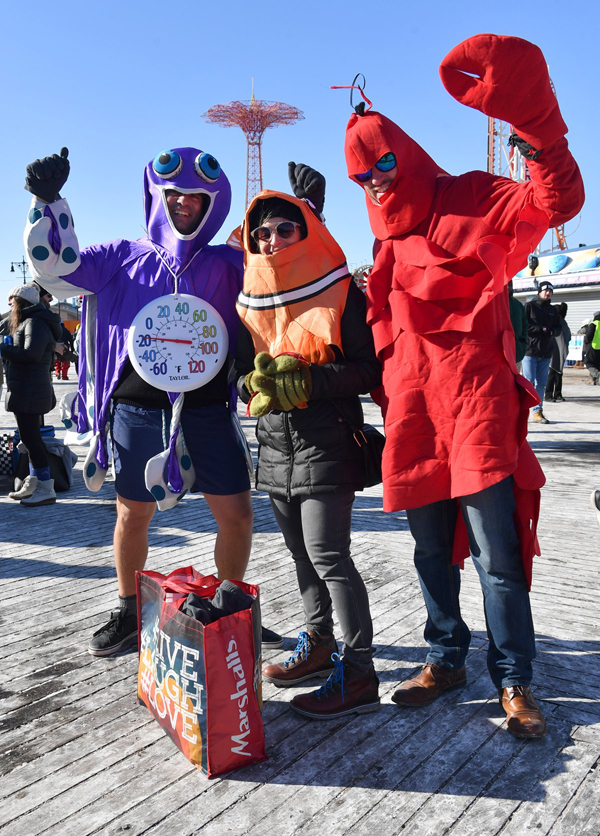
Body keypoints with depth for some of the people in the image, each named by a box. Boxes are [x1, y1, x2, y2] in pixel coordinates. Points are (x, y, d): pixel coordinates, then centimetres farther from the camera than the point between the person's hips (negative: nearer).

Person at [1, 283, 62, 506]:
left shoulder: (35, 323, -12)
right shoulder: (26, 322, 19)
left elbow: (31, 354, -25)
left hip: (29, 391, -11)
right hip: (25, 390, 11)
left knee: (30, 438, -9)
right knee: (31, 437, 14)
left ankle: (46, 489, -6)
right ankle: (33, 485, 22)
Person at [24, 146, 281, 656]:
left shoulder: (227, 265, 11)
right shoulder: (124, 259, 11)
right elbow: (55, 267, 4)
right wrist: (47, 201, -7)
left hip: (207, 409, 1)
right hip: (138, 408, 0)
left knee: (237, 514, 1)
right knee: (133, 516, 10)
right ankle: (129, 616, 32)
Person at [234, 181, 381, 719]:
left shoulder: (341, 293, -5)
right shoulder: (250, 301, 11)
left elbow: (368, 369, -9)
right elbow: (241, 370, 14)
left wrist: (307, 379, -21)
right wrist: (257, 383, -9)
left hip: (327, 443, -6)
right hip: (276, 445, 6)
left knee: (328, 555, -8)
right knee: (302, 552, 16)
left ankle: (359, 674, 4)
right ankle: (320, 644, 33)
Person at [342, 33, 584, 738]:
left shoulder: (471, 203, 3)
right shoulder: (386, 245, 20)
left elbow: (557, 202, -13)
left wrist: (533, 123, -25)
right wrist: (389, 405, 17)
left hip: (476, 403, -6)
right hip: (413, 412, 6)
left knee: (496, 551, -4)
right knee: (432, 549, 12)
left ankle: (513, 680, 13)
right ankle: (447, 660, 28)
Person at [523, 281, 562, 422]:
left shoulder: (552, 310, 17)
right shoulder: (530, 306, 1)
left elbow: (558, 328, 15)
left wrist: (551, 331, -7)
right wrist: (541, 329, -15)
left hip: (546, 352, 5)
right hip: (530, 350, -5)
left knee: (541, 384, 6)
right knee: (529, 383, -7)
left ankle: (537, 412, 12)